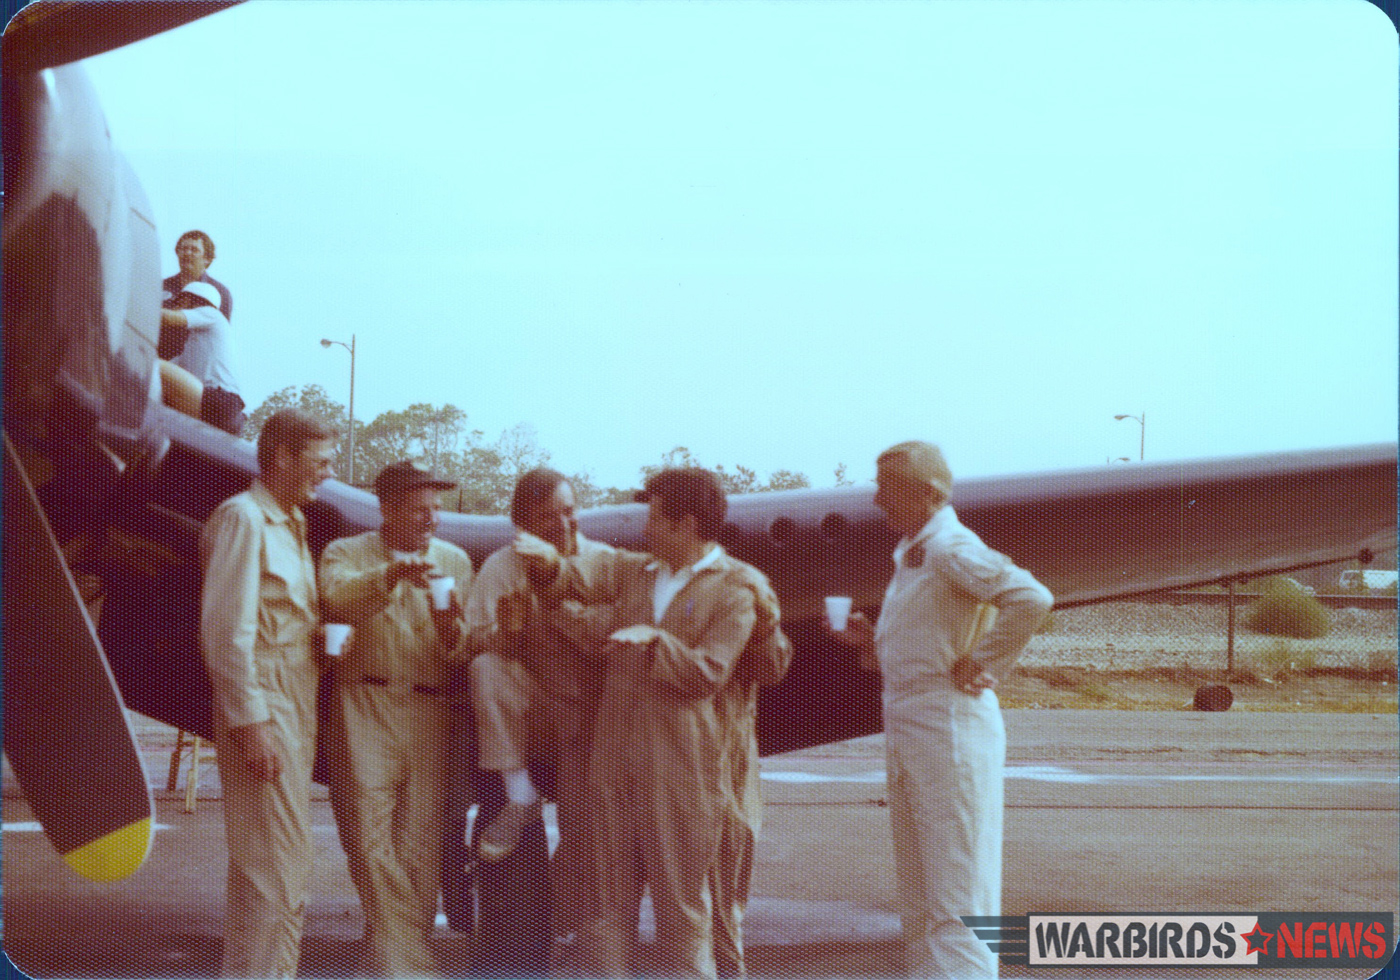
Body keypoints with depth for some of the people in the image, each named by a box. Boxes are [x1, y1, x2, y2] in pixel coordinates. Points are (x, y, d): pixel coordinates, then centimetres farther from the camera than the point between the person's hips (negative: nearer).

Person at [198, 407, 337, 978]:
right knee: (270, 865, -10)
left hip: (297, 707, 9)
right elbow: (227, 629, -15)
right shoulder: (243, 518, -9)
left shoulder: (292, 524, 20)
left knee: (291, 865, 13)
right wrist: (250, 722, -19)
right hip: (263, 704, -9)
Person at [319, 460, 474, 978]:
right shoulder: (346, 554, 10)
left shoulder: (455, 561, 16)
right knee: (371, 843, -10)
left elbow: (467, 651, 6)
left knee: (421, 848, 1)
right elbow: (336, 597, -15)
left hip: (430, 716, 2)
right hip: (365, 707, -2)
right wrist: (390, 576, -31)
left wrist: (453, 632, -16)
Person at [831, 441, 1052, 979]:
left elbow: (1031, 598, -28)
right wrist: (869, 640, 5)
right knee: (919, 909, 14)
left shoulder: (952, 549, -13)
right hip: (906, 732, 10)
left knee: (956, 906, -6)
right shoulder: (909, 556, 15)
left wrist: (984, 666, -19)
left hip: (951, 727, -10)